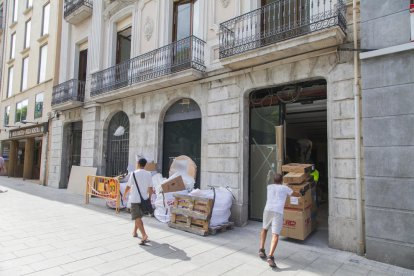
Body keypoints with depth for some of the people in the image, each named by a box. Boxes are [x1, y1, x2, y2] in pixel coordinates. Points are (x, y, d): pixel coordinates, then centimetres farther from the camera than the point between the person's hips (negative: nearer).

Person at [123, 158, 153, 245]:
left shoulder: (134, 173, -9)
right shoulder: (148, 174, 1)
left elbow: (128, 187, -3)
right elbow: (150, 188, 2)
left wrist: (124, 195, 14)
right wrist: (149, 198, 15)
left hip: (135, 199, -5)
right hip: (144, 199, 5)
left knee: (137, 218, -6)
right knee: (139, 216, 23)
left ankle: (144, 235, -20)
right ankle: (134, 232, 38)